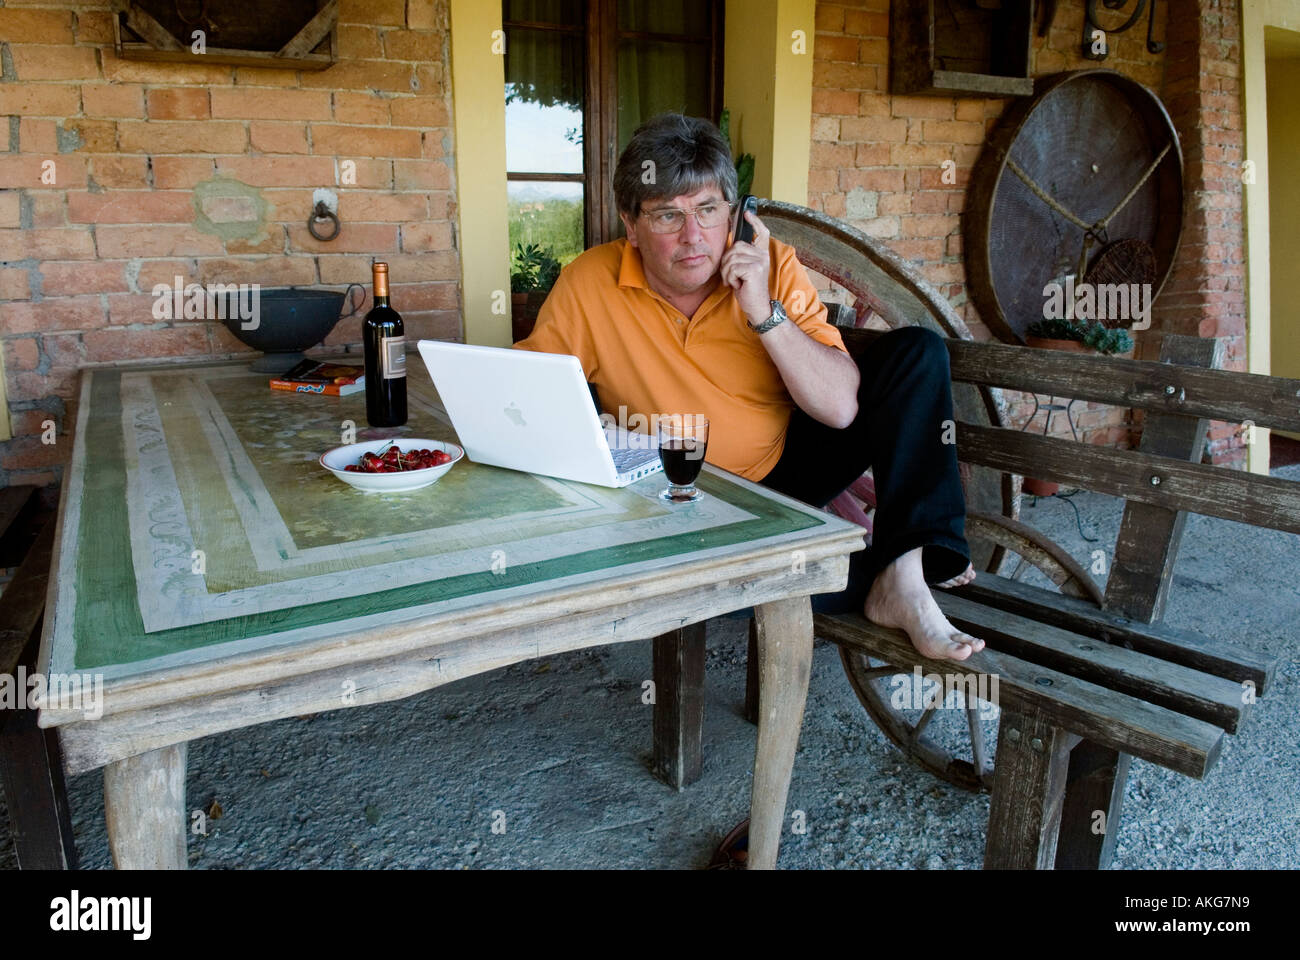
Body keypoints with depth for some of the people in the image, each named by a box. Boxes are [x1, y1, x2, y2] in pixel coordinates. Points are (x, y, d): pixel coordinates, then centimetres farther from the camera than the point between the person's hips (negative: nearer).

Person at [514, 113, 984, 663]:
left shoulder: (771, 264, -13)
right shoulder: (589, 284, -15)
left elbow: (841, 409, -17)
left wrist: (764, 313, -29)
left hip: (790, 466, 2)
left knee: (916, 353, -13)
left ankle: (905, 573, -21)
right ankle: (873, 578, -15)